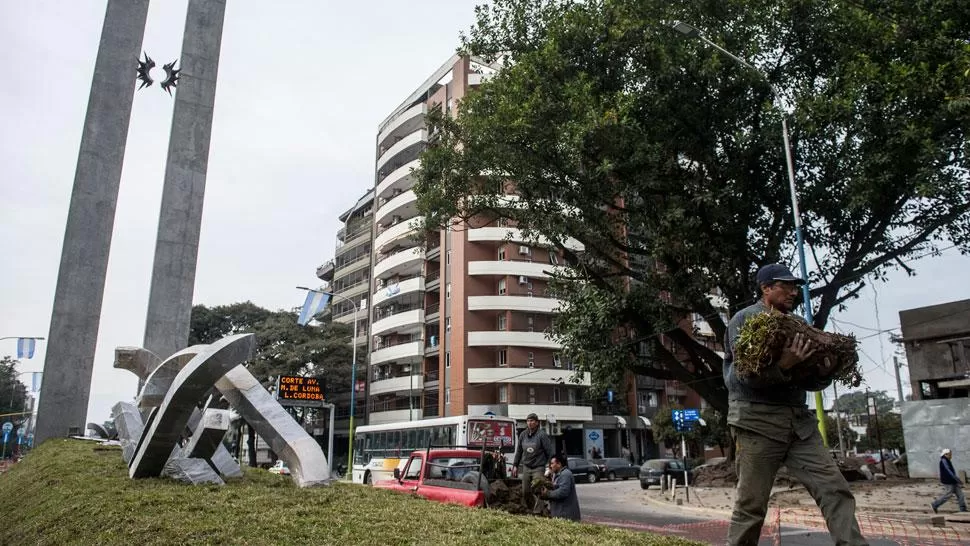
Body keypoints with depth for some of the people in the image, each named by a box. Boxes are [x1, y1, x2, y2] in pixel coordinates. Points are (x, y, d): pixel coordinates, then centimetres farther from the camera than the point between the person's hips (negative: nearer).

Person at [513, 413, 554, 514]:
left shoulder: (542, 435, -10)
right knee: (525, 491, 10)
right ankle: (527, 509, 26)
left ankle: (537, 511, -3)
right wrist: (515, 465, 15)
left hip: (538, 468, -5)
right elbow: (518, 451, 15)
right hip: (526, 467, 5)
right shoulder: (523, 435, 5)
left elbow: (549, 451, -8)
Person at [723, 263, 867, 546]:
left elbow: (808, 382, 17)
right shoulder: (745, 319, -1)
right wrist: (782, 365, -28)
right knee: (751, 506, -2)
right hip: (757, 421, -6)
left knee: (836, 490, -4)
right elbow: (745, 376, -13)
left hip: (800, 420, 6)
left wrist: (824, 372, -4)